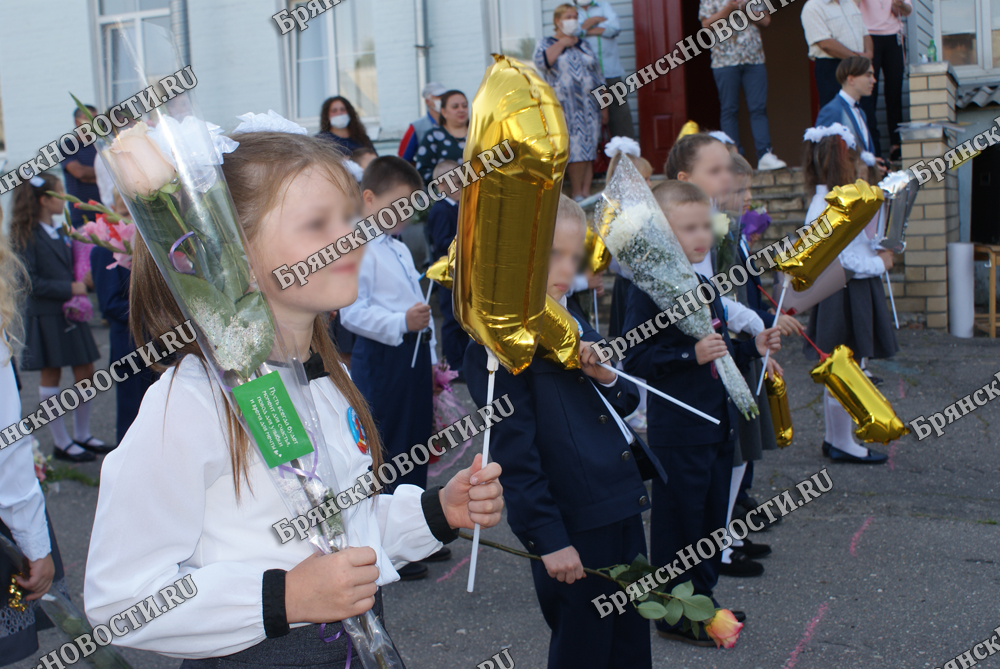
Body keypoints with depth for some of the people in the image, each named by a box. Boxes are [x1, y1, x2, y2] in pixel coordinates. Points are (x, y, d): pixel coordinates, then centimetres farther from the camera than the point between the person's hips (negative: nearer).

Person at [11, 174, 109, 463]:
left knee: (85, 372, 9)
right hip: (46, 317, -7)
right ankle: (62, 442, 13)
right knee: (51, 377, 3)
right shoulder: (26, 236, -11)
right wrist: (70, 288, -18)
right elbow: (31, 282, -17)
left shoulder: (59, 233, 12)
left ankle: (83, 436, 22)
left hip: (69, 313, 7)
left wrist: (82, 283, 1)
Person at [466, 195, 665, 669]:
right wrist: (548, 538, -18)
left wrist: (607, 376, -5)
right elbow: (514, 452, -17)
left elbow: (625, 404, 18)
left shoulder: (572, 319, 12)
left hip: (622, 513, 8)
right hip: (573, 532, -8)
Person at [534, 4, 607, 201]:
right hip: (564, 108, -4)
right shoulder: (545, 43, 6)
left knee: (589, 150, 1)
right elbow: (542, 62, -17)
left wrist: (604, 106, 13)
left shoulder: (584, 45, 18)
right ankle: (577, 196, -5)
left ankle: (586, 194, 5)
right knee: (575, 150, -12)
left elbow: (598, 78, 18)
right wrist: (561, 43, -8)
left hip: (589, 107, 4)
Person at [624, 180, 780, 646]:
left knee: (713, 517, 17)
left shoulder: (704, 285, 13)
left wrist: (753, 347, 10)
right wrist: (691, 355, -28)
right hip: (678, 429, -9)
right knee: (678, 521, 2)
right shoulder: (649, 289, -15)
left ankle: (702, 599, 32)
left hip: (718, 425, 9)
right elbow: (636, 361, -20)